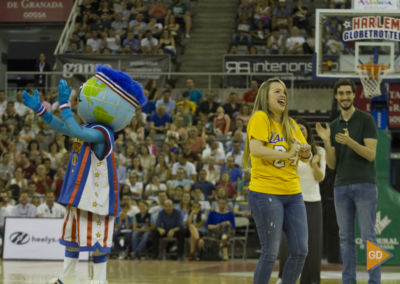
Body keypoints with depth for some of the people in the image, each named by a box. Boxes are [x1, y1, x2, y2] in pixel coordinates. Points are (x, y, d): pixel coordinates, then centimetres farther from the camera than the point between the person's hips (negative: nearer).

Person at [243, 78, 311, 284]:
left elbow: (306, 157, 18)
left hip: (292, 194, 7)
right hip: (266, 193, -7)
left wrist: (305, 152, -4)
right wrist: (287, 154, -21)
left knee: (300, 251, 4)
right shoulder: (260, 118, -6)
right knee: (271, 253, -6)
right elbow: (256, 149, -20)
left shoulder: (291, 124, 15)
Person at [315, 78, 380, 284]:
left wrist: (349, 141, -28)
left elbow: (371, 155, -11)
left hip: (365, 186, -5)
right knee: (346, 237, 4)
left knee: (368, 236, -8)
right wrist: (326, 141, -10)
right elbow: (332, 164, 8)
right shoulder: (333, 126, 14)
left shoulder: (367, 120, -2)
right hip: (342, 188, 5)